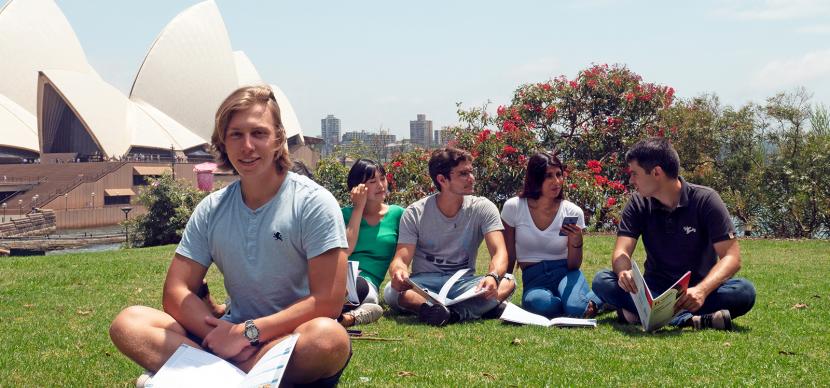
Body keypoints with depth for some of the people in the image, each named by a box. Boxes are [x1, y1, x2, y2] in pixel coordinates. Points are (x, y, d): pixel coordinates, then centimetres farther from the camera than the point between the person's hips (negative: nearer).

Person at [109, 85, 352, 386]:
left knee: (329, 336, -38)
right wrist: (220, 336, -17)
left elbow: (328, 302, -15)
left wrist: (247, 331, -20)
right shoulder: (210, 210, 6)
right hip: (231, 336, 4)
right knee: (128, 323, -13)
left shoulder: (313, 203, -8)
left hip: (295, 340, -4)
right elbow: (176, 293, 2)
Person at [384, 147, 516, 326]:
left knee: (507, 283, -29)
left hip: (463, 282, 1)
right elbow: (401, 259, -8)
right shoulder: (415, 213, -3)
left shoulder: (483, 208, -3)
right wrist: (399, 271, -35)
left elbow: (500, 252, -13)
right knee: (391, 291, -34)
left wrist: (493, 276, -37)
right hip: (423, 283, 0)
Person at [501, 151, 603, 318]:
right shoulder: (513, 207, -5)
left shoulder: (573, 212, -3)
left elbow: (573, 266, -1)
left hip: (564, 271, 0)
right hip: (534, 279, 0)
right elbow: (508, 259, 4)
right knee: (541, 305, -37)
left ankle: (596, 299, 3)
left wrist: (576, 242, -20)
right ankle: (579, 302, -4)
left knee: (576, 309, -33)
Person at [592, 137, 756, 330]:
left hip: (695, 290, -2)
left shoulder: (705, 200, -11)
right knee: (602, 280, -25)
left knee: (744, 291, -31)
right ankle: (688, 319, -36)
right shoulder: (638, 204, -2)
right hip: (654, 289, 2)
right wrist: (624, 273, -37)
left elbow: (731, 257, -17)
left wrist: (702, 290, -36)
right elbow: (621, 252, -11)